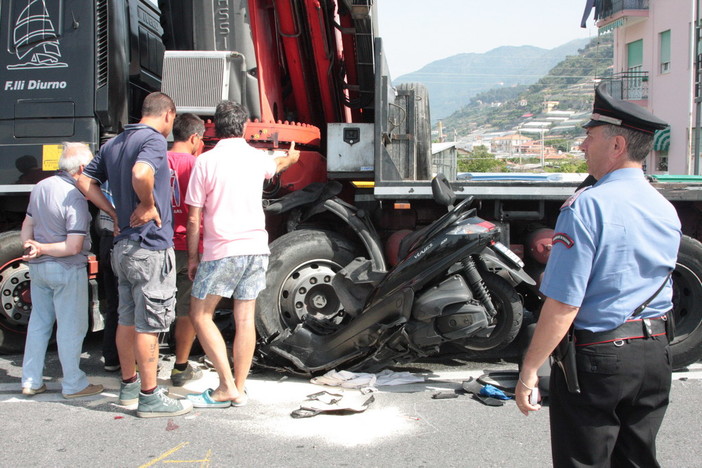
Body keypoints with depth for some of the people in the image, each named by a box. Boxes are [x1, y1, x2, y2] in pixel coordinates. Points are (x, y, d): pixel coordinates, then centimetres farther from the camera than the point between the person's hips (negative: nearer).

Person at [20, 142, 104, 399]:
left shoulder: (40, 187, 6)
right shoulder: (75, 197, -20)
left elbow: (27, 225, 13)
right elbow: (73, 246, -23)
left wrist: (31, 248, -2)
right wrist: (42, 249, -12)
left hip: (38, 268, 8)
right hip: (67, 270, -8)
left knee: (38, 323, 17)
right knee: (71, 327, 3)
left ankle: (31, 381, 25)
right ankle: (73, 385, 12)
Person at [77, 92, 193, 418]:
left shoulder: (113, 144, 13)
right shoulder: (154, 139, -14)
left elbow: (85, 182, 15)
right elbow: (141, 174, -34)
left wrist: (116, 213, 9)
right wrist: (148, 205, -17)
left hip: (123, 244, 9)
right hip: (151, 247, -9)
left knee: (127, 318, 17)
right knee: (149, 323, -2)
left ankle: (129, 385, 29)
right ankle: (149, 397, 5)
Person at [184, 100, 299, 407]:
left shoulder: (206, 161, -6)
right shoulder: (257, 157, 8)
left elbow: (194, 218, -5)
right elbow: (276, 166, 35)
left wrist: (192, 256, 5)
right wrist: (290, 158, 58)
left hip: (221, 251, -5)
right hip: (256, 248, 5)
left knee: (201, 314, 6)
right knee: (245, 319, 9)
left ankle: (226, 387, 1)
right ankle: (239, 390, 15)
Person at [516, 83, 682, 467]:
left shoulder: (587, 206, -18)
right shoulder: (666, 210, 6)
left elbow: (563, 305, -21)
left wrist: (529, 371, -15)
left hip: (597, 358, -7)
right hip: (655, 353, 7)